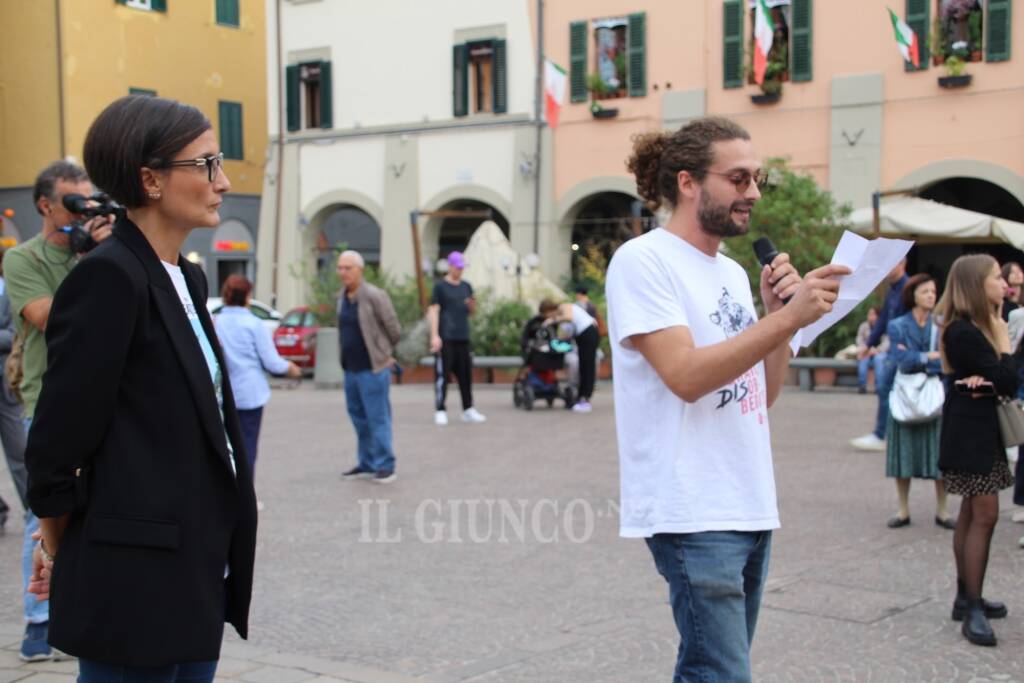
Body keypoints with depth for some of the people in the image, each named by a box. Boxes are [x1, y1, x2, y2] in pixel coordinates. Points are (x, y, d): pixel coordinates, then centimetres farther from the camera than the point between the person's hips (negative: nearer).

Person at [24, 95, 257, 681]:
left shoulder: (187, 279, 11)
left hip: (198, 567, 8)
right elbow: (60, 436, -13)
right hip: (138, 573, -8)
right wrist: (58, 543, -1)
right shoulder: (109, 278, -16)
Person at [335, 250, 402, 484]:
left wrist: (386, 354, 6)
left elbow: (393, 328, -7)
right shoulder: (342, 298, 9)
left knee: (377, 418, -4)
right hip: (350, 368, 7)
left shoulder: (374, 296, -13)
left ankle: (385, 466, 3)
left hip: (372, 368, -7)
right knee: (359, 418, 13)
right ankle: (366, 464, 23)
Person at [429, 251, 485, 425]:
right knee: (442, 374, -6)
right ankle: (440, 411, -2)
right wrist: (434, 335, -14)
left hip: (463, 337, 6)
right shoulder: (440, 286, -1)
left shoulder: (466, 286, 16)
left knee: (466, 373, 8)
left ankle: (468, 410, 16)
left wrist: (472, 305, -2)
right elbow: (433, 311, -6)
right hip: (445, 338, -6)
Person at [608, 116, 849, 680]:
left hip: (751, 505, 8)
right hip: (692, 512, -8)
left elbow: (762, 394, 16)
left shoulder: (732, 272, 15)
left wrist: (780, 311, 2)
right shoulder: (642, 259, -9)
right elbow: (686, 375, -20)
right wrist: (787, 318, -22)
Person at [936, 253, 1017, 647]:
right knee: (985, 514, -11)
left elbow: (1008, 383, 3)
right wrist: (1003, 339, -9)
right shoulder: (964, 332, -18)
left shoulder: (977, 329, 12)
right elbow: (1007, 382, -20)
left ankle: (966, 598, 22)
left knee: (973, 513, 14)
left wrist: (986, 382, -19)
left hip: (981, 430, 10)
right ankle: (973, 610, -9)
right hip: (971, 433, -10)